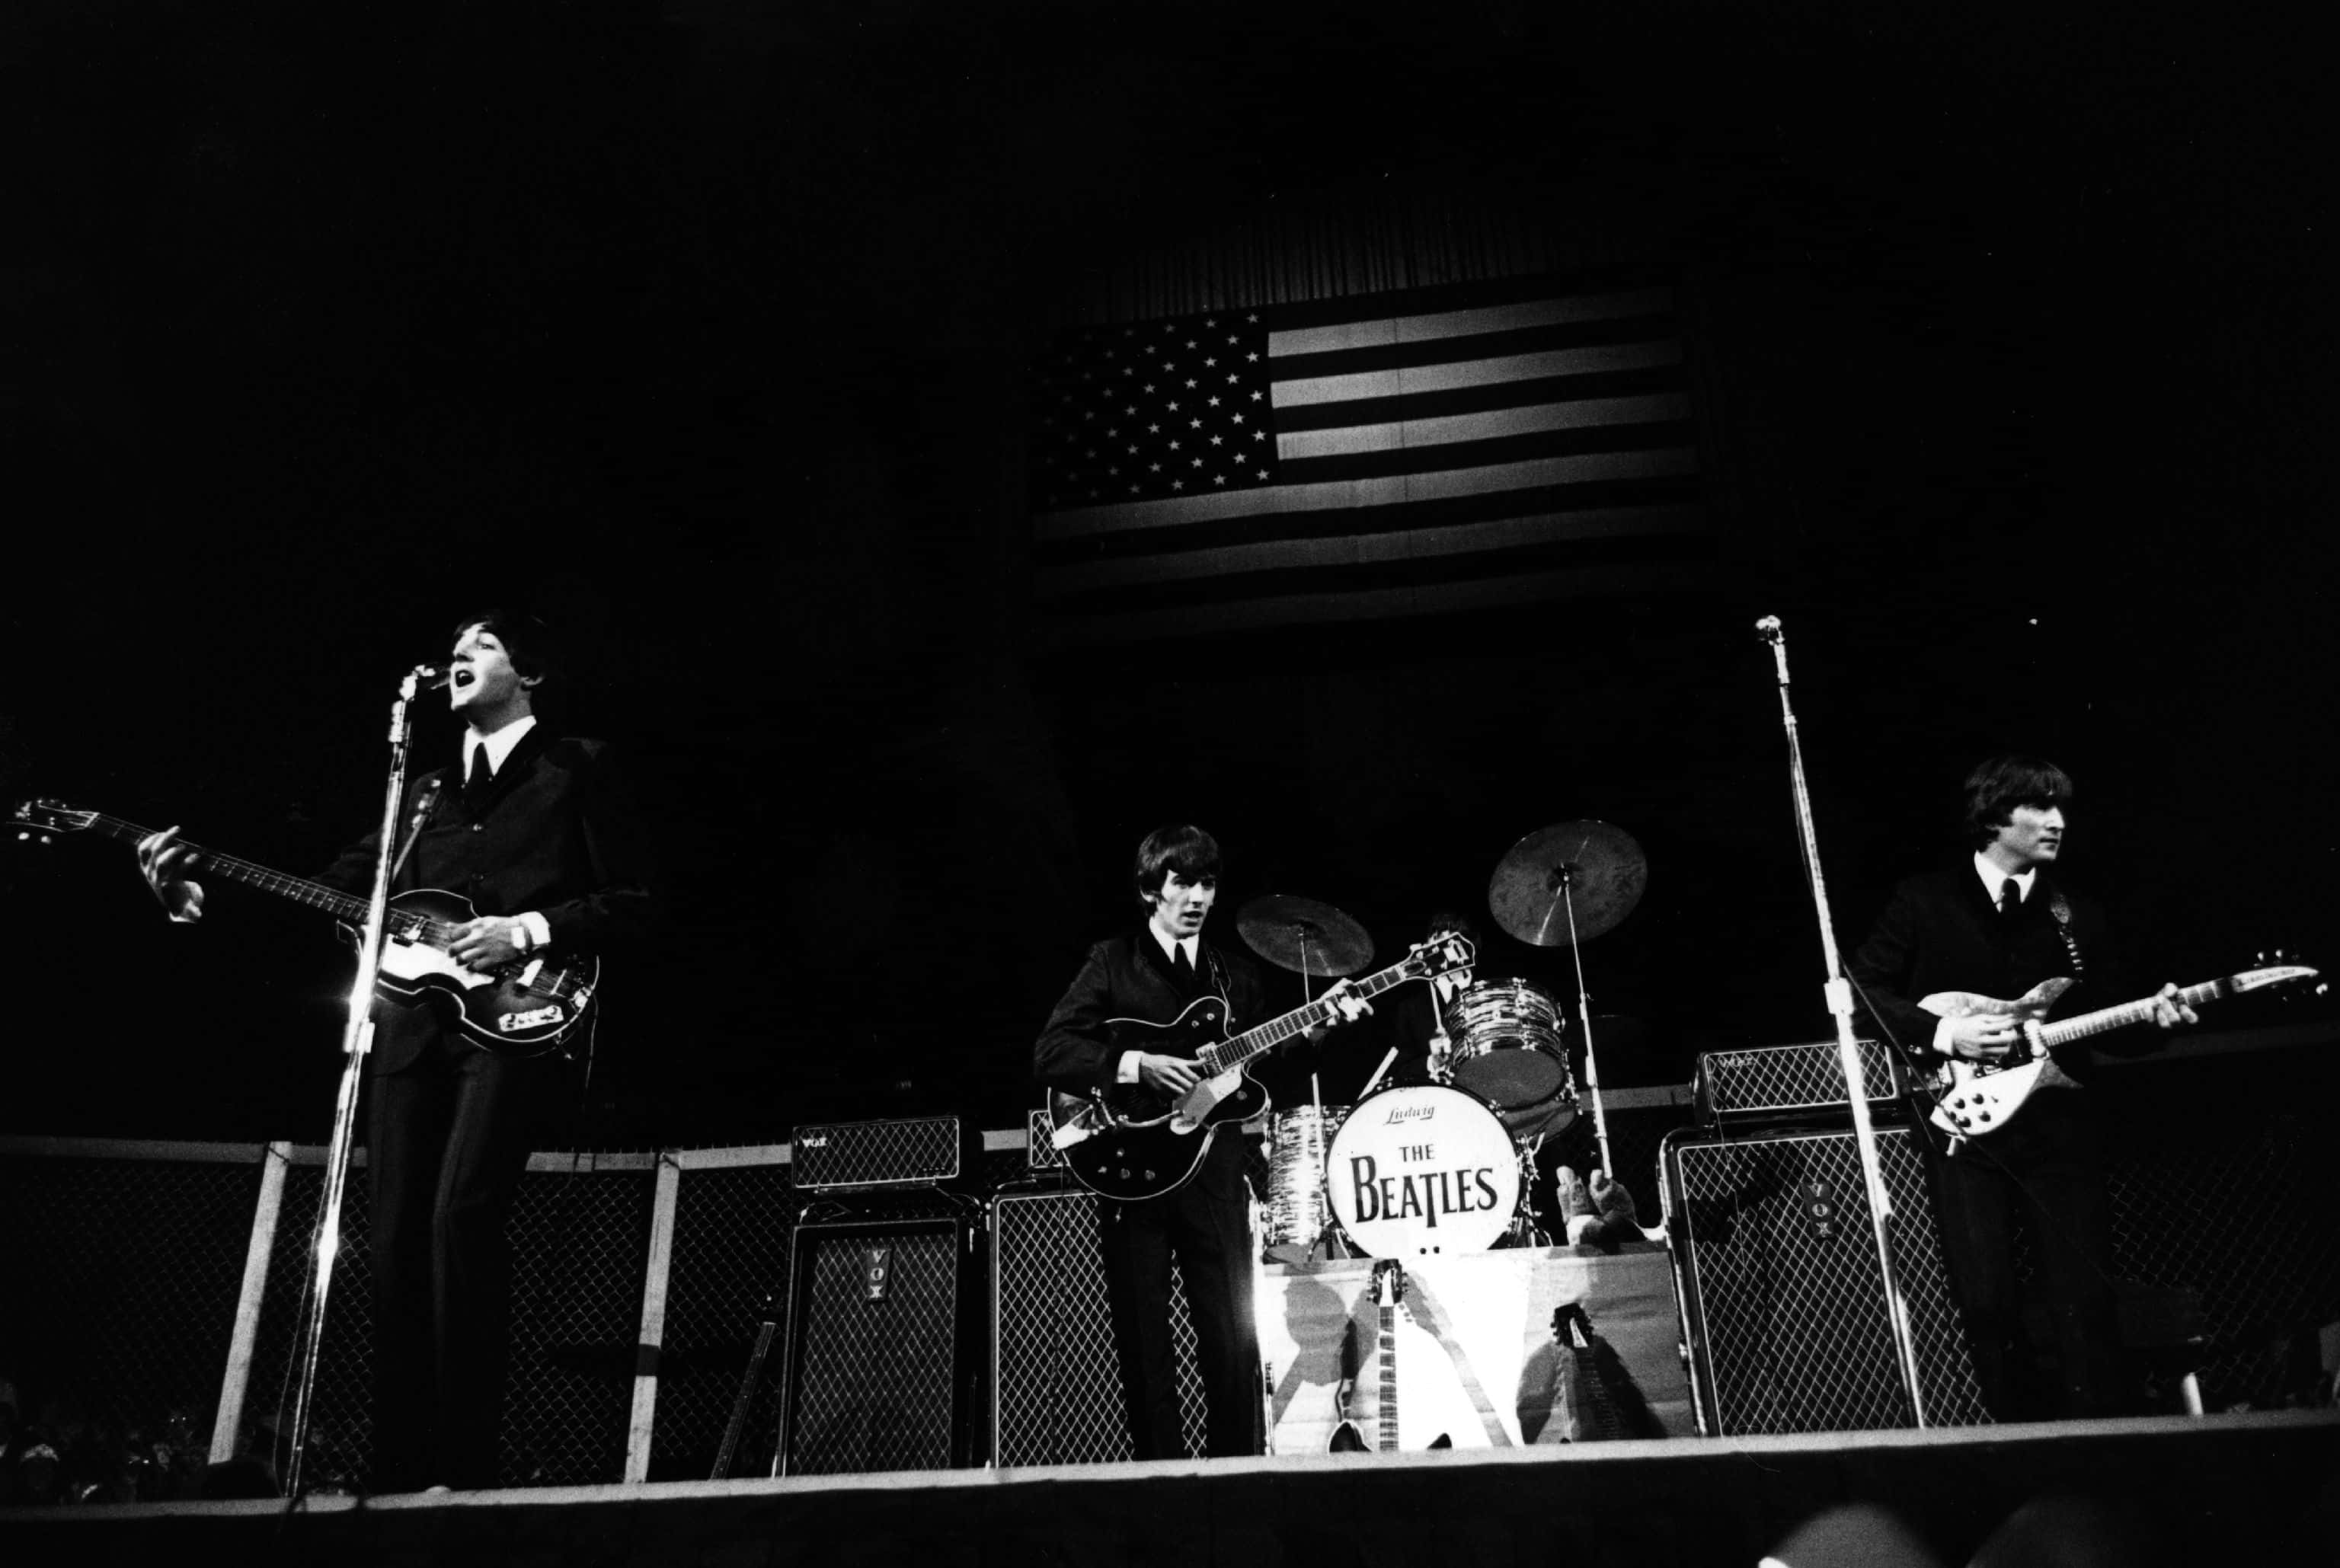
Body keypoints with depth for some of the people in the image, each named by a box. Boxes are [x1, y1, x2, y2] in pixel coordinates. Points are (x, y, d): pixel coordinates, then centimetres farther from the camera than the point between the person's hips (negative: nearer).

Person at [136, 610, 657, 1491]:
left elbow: (631, 906, -1)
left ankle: (465, 1468, -13)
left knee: (462, 1215, -20)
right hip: (414, 1025, 6)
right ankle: (399, 1472, 8)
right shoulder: (426, 790, 23)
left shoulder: (577, 769, 6)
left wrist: (528, 930, -14)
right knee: (396, 1235, 1)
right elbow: (345, 888, 14)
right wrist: (206, 897, 3)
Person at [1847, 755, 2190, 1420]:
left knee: (2083, 1301, -1)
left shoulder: (2079, 915, 11)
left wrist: (2152, 1015, -8)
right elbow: (1861, 990, 0)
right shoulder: (1923, 901, 2)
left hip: (2060, 1122, 2)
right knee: (1987, 1303, -3)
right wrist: (1942, 1034, -11)